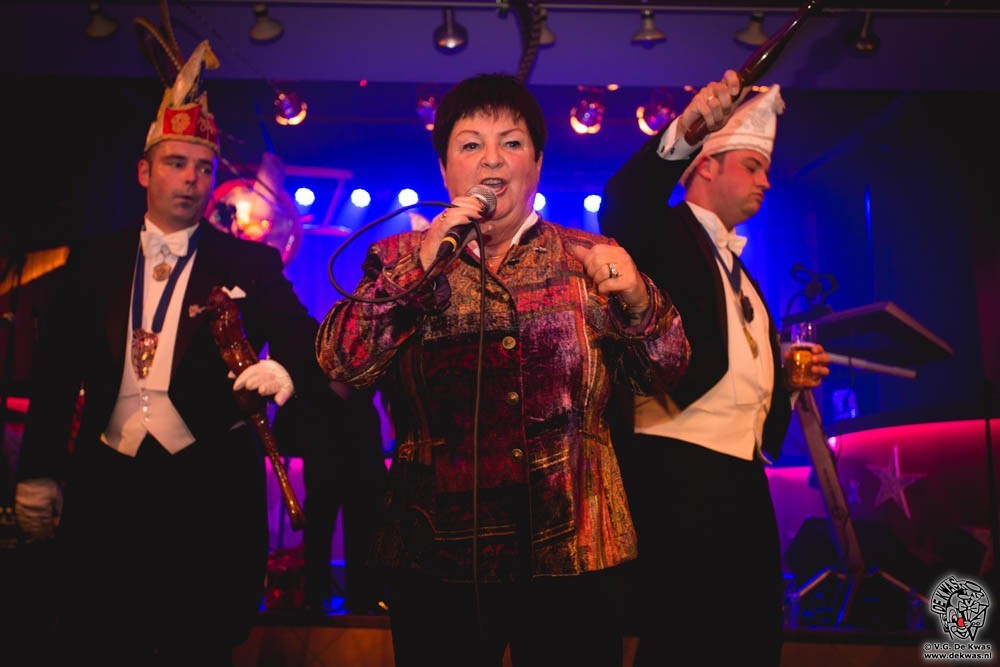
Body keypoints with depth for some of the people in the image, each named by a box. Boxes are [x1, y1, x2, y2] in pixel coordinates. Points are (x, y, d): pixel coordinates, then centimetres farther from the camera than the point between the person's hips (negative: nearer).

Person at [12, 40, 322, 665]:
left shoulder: (250, 262, 1)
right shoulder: (94, 260, 9)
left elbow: (303, 339, -9)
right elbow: (57, 370, 9)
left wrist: (283, 369, -32)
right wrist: (39, 473, 4)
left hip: (211, 484, -2)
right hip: (107, 480, 3)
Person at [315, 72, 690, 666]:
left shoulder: (588, 258, 4)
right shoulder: (400, 260, 4)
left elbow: (666, 369, 2)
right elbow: (341, 365, -8)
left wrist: (637, 301, -17)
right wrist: (422, 266, -17)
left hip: (570, 554, 1)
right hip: (437, 558, 0)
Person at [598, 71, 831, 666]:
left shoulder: (736, 263, 24)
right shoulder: (664, 232, -1)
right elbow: (619, 204, -25)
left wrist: (789, 375, 11)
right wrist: (680, 133, -36)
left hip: (744, 473, 9)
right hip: (678, 468, -9)